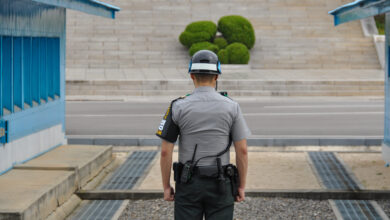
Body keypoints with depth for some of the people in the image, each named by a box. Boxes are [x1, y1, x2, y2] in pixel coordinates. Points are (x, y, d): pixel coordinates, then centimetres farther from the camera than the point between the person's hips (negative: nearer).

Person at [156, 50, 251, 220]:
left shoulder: (178, 107, -8)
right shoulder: (231, 107, -5)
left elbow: (165, 152, -7)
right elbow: (242, 151, -5)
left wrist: (166, 186, 4)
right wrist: (241, 186, 5)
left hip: (189, 183, 0)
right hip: (219, 184, 0)